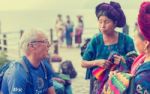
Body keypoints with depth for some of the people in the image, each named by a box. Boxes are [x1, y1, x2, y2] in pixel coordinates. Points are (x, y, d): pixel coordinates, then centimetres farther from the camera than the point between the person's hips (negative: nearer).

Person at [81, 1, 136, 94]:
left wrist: (124, 61, -23)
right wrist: (97, 62, -18)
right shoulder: (95, 40, -4)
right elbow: (83, 63, -1)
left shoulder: (126, 40, -7)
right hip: (98, 83, 1)